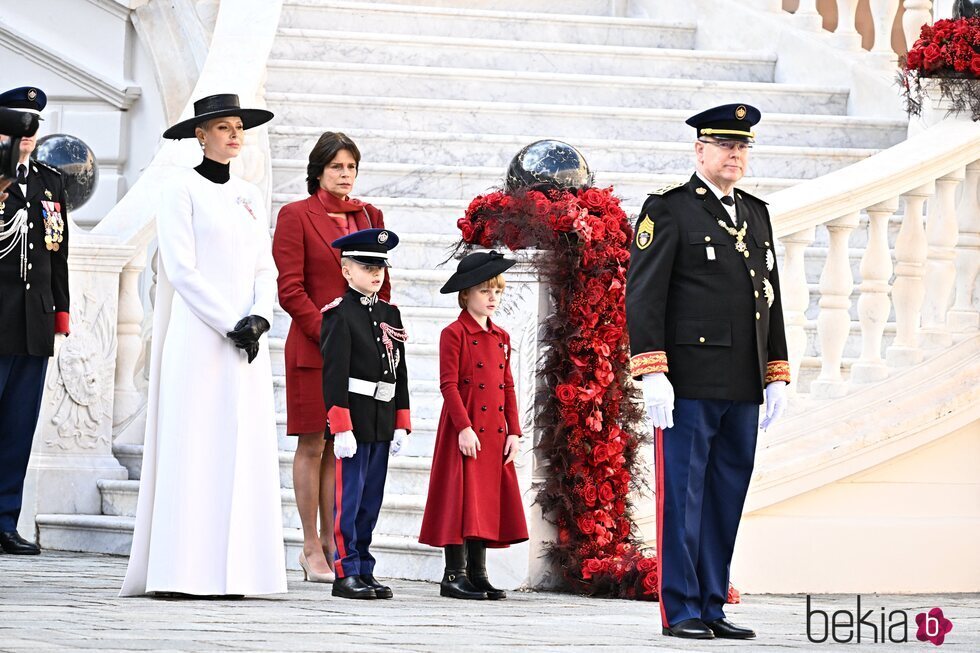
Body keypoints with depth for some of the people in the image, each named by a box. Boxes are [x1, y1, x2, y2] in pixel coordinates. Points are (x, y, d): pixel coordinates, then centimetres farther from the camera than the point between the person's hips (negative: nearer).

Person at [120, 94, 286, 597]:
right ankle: (186, 571, -7)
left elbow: (265, 268, 14)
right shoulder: (182, 189, -2)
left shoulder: (248, 196, 17)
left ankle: (237, 569, 4)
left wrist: (258, 317, -5)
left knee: (246, 450, 2)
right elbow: (181, 269, -9)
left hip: (248, 339, 6)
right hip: (199, 336, -6)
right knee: (195, 447, -7)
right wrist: (230, 324, -14)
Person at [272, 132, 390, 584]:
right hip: (313, 346, -4)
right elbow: (290, 289, -6)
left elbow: (381, 283, 16)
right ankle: (312, 548, 1)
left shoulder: (369, 216, 14)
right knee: (313, 445, -2)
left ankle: (330, 542, 9)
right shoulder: (296, 216, -1)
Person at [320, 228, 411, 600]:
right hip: (353, 417, -7)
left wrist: (401, 425, 11)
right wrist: (340, 427, -17)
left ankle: (364, 571, 14)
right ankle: (346, 574, -2)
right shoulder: (339, 314, -7)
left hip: (382, 421, 7)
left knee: (371, 500, 9)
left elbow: (399, 372, 15)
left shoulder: (390, 314, 13)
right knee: (349, 497, -4)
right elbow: (334, 374, -12)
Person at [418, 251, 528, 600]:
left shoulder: (501, 338, 14)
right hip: (465, 432, -6)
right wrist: (464, 428, -17)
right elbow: (449, 385, -10)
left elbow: (508, 387, 15)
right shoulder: (454, 334, -5)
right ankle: (454, 575, -1)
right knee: (462, 499, -5)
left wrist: (513, 432, 8)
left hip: (495, 435, 6)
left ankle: (477, 573, 13)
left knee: (488, 500, 7)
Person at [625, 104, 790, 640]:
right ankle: (681, 611, 1)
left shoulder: (755, 214, 18)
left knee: (727, 496, 8)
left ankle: (712, 608, 13)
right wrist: (651, 374, -17)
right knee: (682, 494, -3)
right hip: (688, 384, -7)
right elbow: (643, 295, -9)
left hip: (743, 390, 7)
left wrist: (776, 376, 14)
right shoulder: (668, 210, -3)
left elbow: (770, 298, 20)